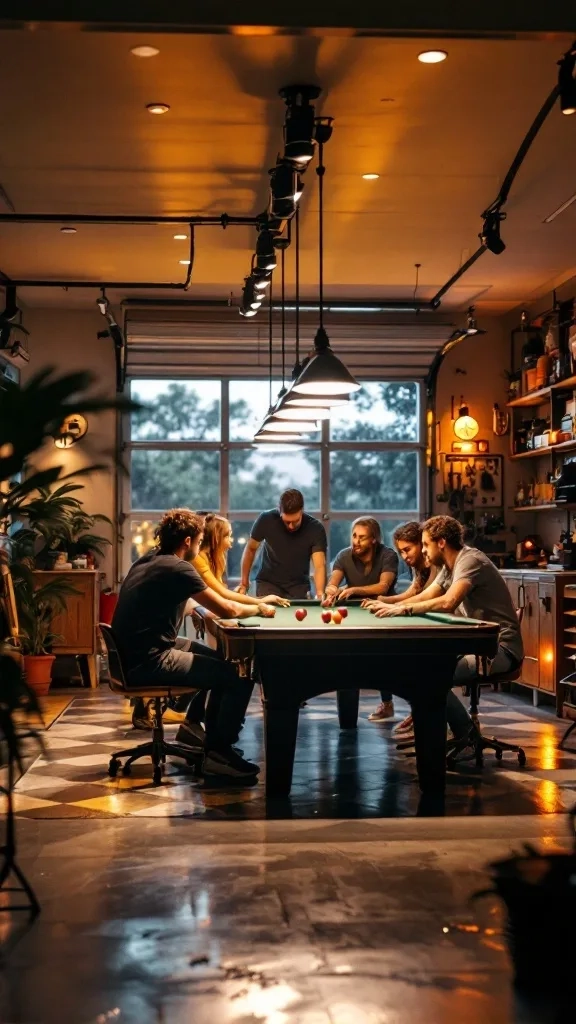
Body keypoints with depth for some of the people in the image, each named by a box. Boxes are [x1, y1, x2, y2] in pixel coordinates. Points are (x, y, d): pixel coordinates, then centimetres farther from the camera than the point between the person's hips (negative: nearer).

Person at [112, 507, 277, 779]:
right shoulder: (178, 568, -15)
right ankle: (218, 752, 1)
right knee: (240, 676, -10)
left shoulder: (147, 561, 12)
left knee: (224, 662, 22)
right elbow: (227, 610, -10)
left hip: (134, 655, 10)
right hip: (149, 663, -10)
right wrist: (260, 609, 8)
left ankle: (195, 729, 29)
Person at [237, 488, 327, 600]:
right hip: (268, 583, 0)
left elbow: (319, 565, -27)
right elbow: (251, 549, -1)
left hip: (299, 586, 0)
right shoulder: (266, 520, -18)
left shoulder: (315, 529, -19)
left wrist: (320, 594, -45)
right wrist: (244, 583, 4)